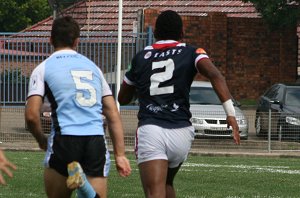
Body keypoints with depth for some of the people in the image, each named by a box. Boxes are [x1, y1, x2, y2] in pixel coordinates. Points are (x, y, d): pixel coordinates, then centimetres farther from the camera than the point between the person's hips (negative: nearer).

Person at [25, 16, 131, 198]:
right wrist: (120, 154, 15)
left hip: (64, 140, -3)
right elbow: (114, 115, 16)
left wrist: (41, 140, 17)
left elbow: (31, 115, -3)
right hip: (97, 141, 3)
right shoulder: (92, 67, 20)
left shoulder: (43, 69, 8)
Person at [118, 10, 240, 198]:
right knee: (166, 183, 27)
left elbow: (123, 98, 26)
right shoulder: (191, 53, 9)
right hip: (181, 131, 1)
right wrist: (231, 113, -13)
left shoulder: (141, 57, 15)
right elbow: (215, 75, -11)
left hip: (149, 131, -1)